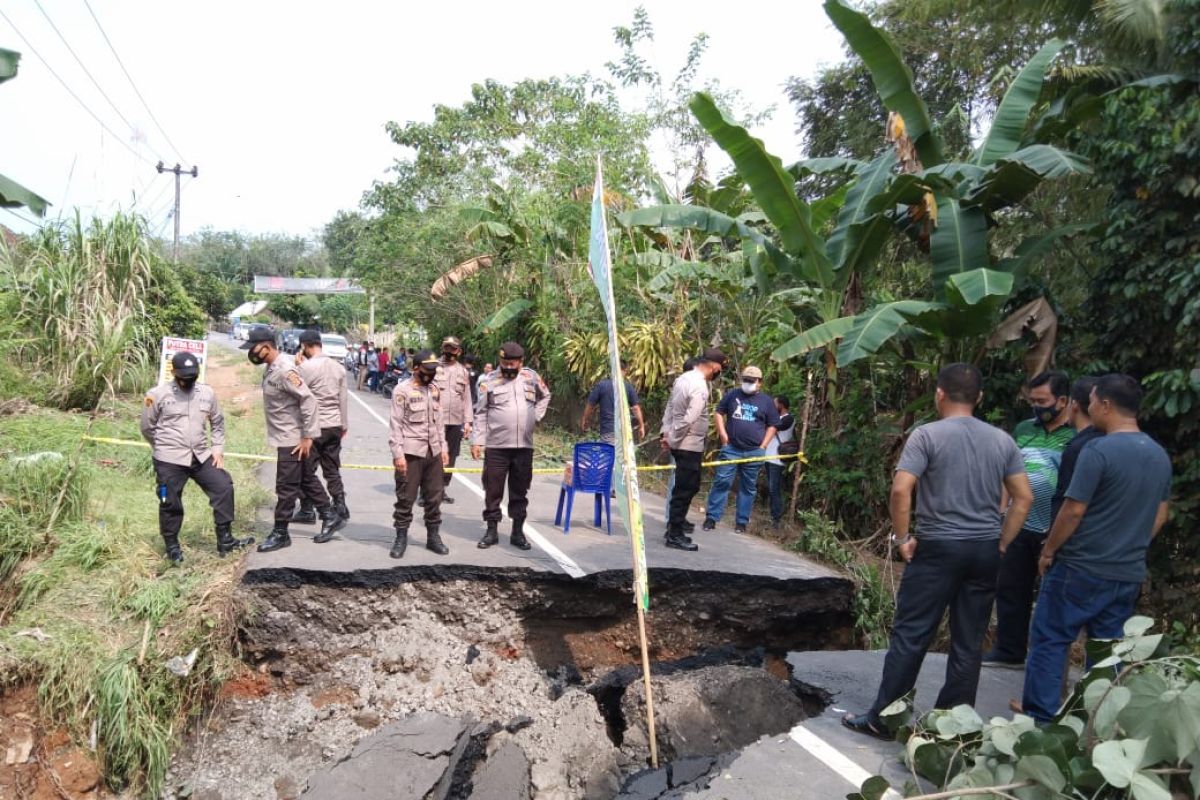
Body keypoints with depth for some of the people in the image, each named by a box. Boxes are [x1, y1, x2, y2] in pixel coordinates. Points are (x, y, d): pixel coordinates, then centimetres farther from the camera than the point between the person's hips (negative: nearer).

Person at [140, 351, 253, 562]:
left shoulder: (207, 393, 5)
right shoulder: (157, 395, -7)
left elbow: (218, 422, 16)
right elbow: (147, 428, 2)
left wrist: (218, 447, 6)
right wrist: (167, 447, 8)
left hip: (201, 456, 4)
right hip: (169, 460, -4)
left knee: (224, 488, -2)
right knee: (170, 503, 4)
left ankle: (225, 540, 8)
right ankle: (172, 546, 23)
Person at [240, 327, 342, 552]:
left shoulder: (284, 370, -23)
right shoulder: (272, 367, 6)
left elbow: (309, 400, -26)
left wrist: (308, 436, -24)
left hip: (293, 440, -10)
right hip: (287, 438, 10)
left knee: (286, 487, 1)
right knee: (307, 481, 17)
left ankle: (280, 533, 11)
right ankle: (331, 517, 28)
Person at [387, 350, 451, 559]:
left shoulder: (435, 390, 12)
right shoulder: (403, 390, -8)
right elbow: (395, 424, -10)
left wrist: (443, 448, 11)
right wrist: (398, 454, -15)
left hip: (433, 452, 6)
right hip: (411, 452, -6)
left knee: (434, 496, 11)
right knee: (405, 498, 1)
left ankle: (433, 536, 22)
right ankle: (401, 538, 13)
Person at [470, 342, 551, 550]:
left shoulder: (531, 377, 4)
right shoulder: (490, 380, -3)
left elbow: (545, 396, 23)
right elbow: (481, 413, -1)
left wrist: (536, 416, 8)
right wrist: (477, 441, -6)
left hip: (524, 446, 2)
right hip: (496, 446, -2)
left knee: (520, 491, 10)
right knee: (493, 490, 4)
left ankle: (518, 532, 20)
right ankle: (492, 531, 17)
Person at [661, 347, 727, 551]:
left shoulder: (683, 378, 8)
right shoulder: (700, 387, -21)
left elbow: (669, 407, 13)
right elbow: (688, 420, -25)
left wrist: (667, 432, 11)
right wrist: (673, 439, -14)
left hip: (680, 444, 9)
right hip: (689, 446, -9)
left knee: (684, 487, 19)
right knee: (685, 490, 0)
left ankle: (674, 527, 28)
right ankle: (675, 535, 7)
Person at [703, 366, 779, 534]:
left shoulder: (766, 401, 5)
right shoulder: (732, 394, 6)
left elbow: (772, 425, 8)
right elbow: (719, 412, 12)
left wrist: (763, 446, -1)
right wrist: (722, 433, -1)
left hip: (754, 452, 0)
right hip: (731, 448, 0)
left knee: (748, 487, 7)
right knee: (721, 481, -4)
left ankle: (742, 521, 15)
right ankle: (711, 517, 2)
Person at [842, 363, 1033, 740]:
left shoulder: (927, 434, -9)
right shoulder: (1002, 440, 7)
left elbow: (901, 489, -18)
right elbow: (1024, 497, 7)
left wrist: (902, 537, -7)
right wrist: (1001, 543, 12)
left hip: (939, 548, -4)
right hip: (985, 551, 5)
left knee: (910, 635, 3)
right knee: (969, 642, 11)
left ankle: (882, 718, 10)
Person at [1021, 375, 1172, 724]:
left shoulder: (1098, 450, -18)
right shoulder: (1160, 456, 7)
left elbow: (1073, 511, -17)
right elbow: (1160, 516, 15)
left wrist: (1048, 551, -5)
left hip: (1082, 569, -7)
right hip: (1128, 573, 7)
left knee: (1049, 641, 3)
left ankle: (1039, 719, 8)